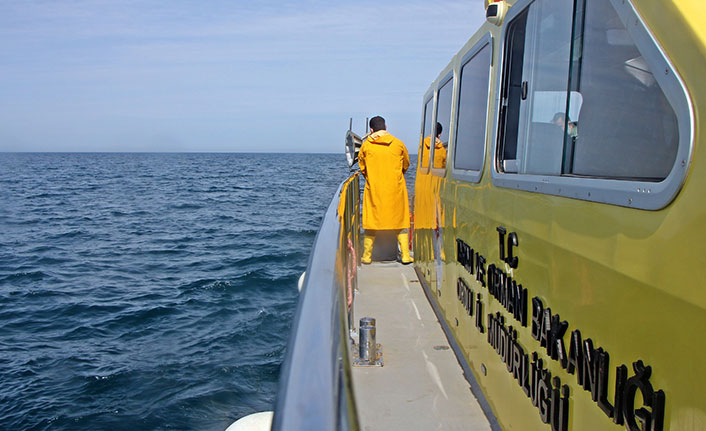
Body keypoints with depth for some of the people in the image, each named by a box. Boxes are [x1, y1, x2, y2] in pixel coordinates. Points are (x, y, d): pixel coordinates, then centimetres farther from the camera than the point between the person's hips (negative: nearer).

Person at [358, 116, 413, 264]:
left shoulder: (366, 145, -3)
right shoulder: (398, 144, -1)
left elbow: (362, 167, 8)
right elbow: (406, 165, 12)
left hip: (374, 189, 0)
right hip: (396, 189, 0)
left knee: (371, 220, 9)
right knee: (401, 220, 10)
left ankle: (367, 256, 14)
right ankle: (405, 256, 10)